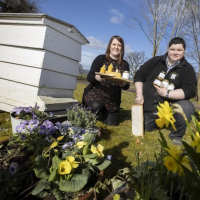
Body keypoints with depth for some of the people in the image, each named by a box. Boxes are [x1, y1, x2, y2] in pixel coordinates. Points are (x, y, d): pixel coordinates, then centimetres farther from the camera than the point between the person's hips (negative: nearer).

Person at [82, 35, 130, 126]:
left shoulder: (124, 64, 4)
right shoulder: (101, 58, -4)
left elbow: (127, 86, 1)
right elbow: (89, 77, -9)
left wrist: (122, 83, -23)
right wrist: (97, 77, -32)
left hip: (112, 99, 4)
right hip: (95, 92, -3)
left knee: (111, 123, 3)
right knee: (96, 106, -35)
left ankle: (104, 111, 35)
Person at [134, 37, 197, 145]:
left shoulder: (187, 68, -4)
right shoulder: (155, 61, 2)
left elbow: (189, 91, -16)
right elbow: (139, 76, 3)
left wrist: (167, 93, -24)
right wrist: (139, 94, -8)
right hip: (149, 108, 3)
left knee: (187, 108, -33)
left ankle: (176, 136, -5)